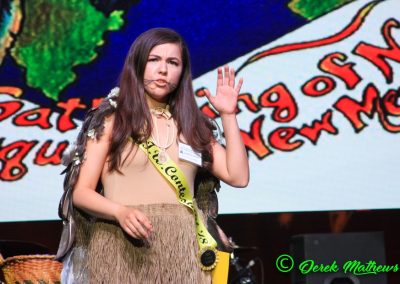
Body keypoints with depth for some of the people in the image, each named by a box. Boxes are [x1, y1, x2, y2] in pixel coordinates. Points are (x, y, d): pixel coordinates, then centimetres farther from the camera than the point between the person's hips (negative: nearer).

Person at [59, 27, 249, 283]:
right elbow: (81, 192, 0)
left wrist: (228, 115, 3)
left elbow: (238, 176, 6)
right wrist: (120, 211, -19)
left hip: (182, 248, 3)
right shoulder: (112, 120, 3)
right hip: (124, 247, -3)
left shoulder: (191, 125, 14)